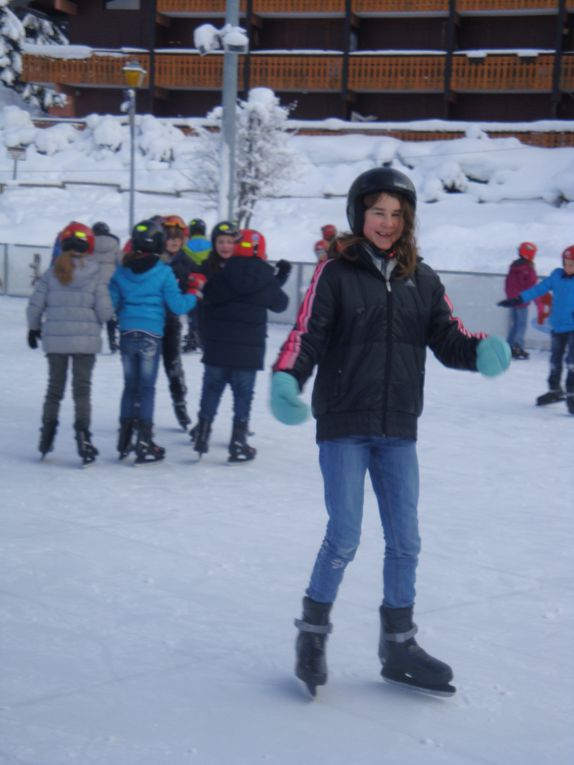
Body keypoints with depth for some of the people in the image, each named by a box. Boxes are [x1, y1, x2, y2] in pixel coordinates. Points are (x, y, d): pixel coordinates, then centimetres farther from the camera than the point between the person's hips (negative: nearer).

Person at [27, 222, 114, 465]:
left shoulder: (52, 273, -2)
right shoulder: (94, 274, -7)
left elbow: (35, 305, 0)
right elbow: (105, 311, -9)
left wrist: (34, 328, 17)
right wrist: (101, 319, 14)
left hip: (55, 339, 2)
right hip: (85, 340, -2)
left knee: (55, 387, 15)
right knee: (82, 389, 4)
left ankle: (46, 435, 21)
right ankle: (82, 434, -5)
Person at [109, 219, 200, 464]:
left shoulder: (122, 270, 2)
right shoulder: (163, 272, -8)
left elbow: (110, 303, 3)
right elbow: (177, 305, -8)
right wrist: (194, 295, 9)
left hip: (126, 334, 3)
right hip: (151, 336, -3)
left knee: (130, 385, 14)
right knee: (146, 388, 3)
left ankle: (125, 441, 18)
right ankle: (144, 444, 1)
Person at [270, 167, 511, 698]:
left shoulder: (421, 279, 6)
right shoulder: (335, 274, -5)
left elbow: (447, 338, 2)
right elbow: (307, 335, -11)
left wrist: (481, 352, -19)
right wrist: (286, 380, -29)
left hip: (398, 429, 4)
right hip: (343, 424, -4)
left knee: (405, 541, 8)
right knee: (344, 538, -4)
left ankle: (398, 645, 24)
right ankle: (312, 634, 18)